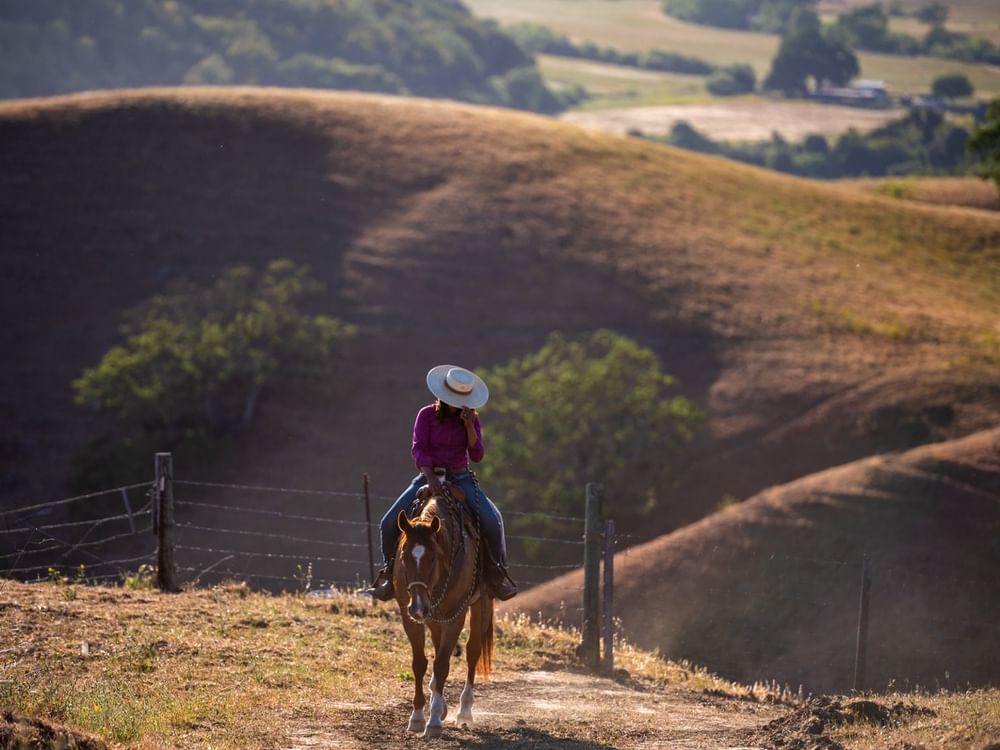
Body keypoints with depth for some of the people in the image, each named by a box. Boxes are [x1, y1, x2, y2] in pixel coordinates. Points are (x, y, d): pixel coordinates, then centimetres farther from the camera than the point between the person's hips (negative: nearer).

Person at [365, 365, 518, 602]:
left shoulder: (471, 418, 2)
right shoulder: (427, 415, -4)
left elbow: (477, 456, -4)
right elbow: (418, 449, -12)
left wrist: (469, 426, -18)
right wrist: (430, 477, -28)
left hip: (460, 478, 0)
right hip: (428, 476, 0)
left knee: (492, 520, -25)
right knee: (389, 523, -17)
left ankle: (497, 573, -8)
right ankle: (390, 572, 4)